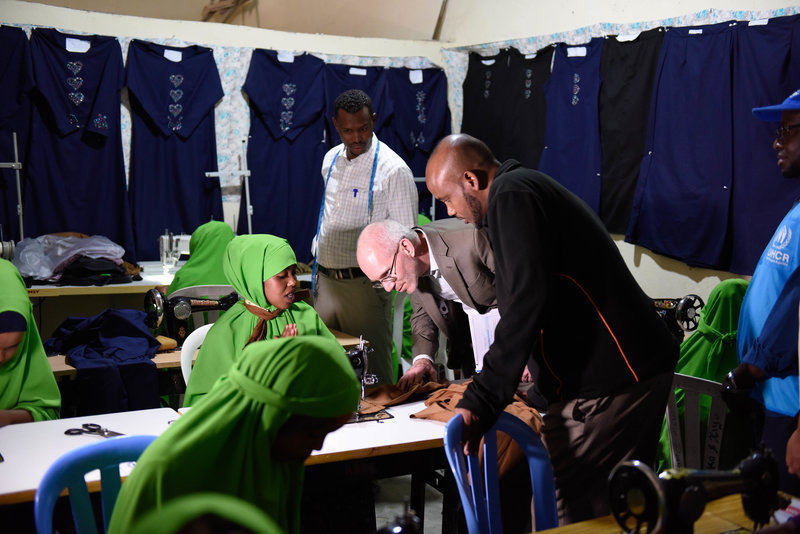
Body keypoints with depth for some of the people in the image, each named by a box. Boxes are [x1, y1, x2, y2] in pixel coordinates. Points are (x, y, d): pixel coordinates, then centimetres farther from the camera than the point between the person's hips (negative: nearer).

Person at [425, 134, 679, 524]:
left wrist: (479, 403, -24)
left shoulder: (511, 195, -11)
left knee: (559, 510, -6)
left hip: (605, 385, -11)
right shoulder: (532, 187, 22)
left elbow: (527, 302, -24)